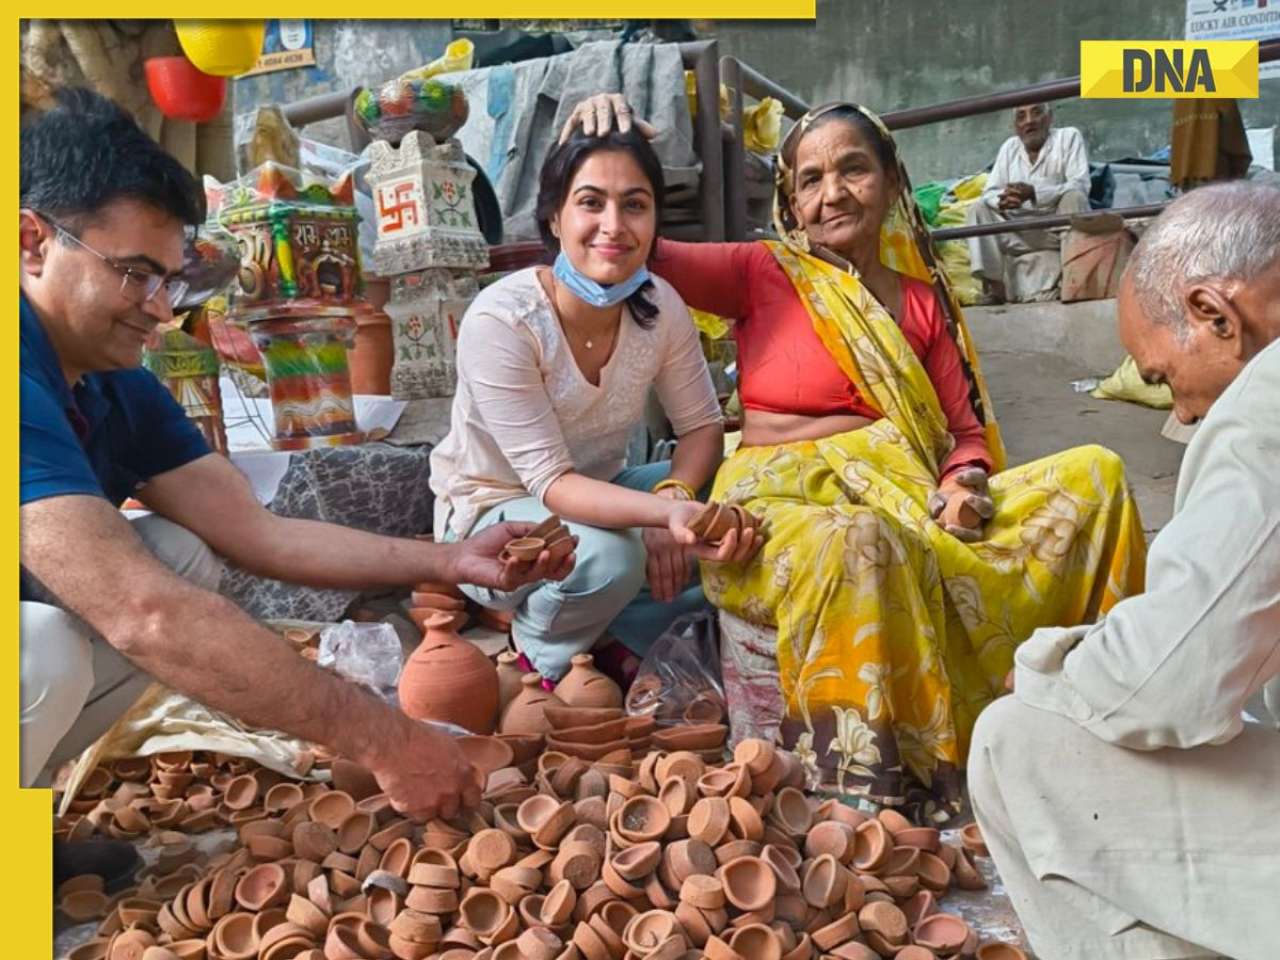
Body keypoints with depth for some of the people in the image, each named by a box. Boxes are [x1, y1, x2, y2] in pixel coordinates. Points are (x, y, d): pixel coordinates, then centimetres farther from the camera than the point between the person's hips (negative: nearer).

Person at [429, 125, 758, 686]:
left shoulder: (659, 305, -13)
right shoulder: (500, 321, -28)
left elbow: (701, 426, -5)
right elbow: (551, 482, -29)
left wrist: (672, 498, -27)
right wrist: (667, 511, -46)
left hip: (595, 494, 5)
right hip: (491, 514, -5)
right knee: (607, 555, -35)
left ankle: (612, 645, -1)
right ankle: (544, 657, -2)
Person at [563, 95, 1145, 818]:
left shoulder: (924, 297, 19)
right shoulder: (765, 273, 8)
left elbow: (967, 429, 16)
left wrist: (966, 483, -6)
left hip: (914, 506, 5)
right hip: (785, 502, -4)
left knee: (1096, 475, -9)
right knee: (861, 542, -40)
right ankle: (865, 782, -26)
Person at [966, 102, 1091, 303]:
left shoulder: (1069, 136, -1)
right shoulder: (1009, 147, 12)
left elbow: (1080, 185, -15)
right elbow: (989, 192, 3)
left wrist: (1034, 192, -29)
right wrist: (1002, 200, -23)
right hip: (1020, 234, 4)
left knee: (1074, 197, -29)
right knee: (979, 209, -12)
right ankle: (995, 286, -25)